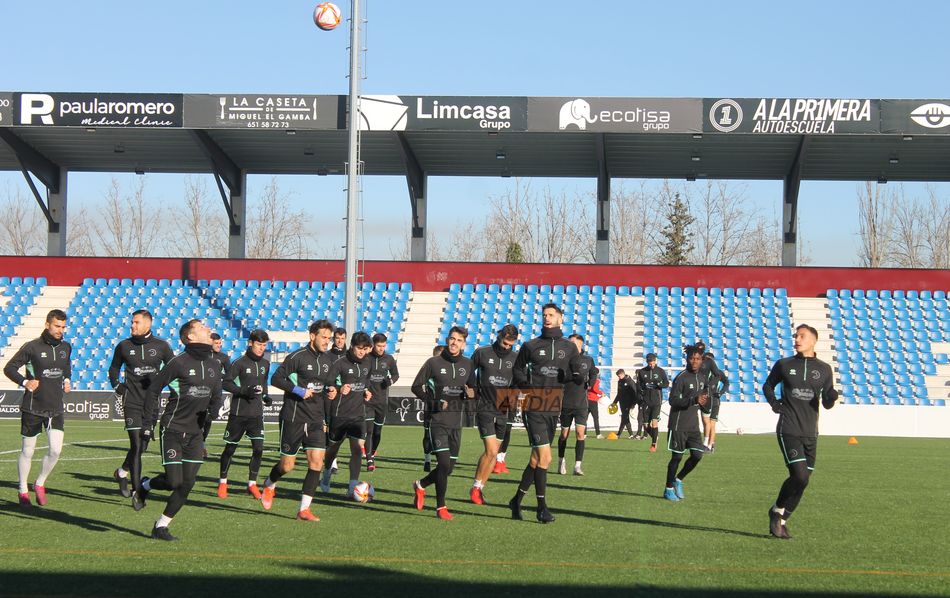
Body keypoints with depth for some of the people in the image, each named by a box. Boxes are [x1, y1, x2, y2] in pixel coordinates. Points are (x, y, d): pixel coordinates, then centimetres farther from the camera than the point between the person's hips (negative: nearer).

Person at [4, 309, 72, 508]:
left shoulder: (66, 348, 7)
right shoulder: (32, 347, -9)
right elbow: (9, 368, -5)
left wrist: (67, 380, 10)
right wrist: (24, 382, -19)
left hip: (56, 408, 4)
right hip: (32, 408, -4)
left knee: (56, 450, -7)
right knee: (27, 451, 6)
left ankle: (40, 484, 17)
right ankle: (23, 490, 23)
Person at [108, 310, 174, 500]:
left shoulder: (161, 346, 3)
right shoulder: (124, 346, 5)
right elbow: (114, 368, 19)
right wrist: (117, 386, 2)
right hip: (132, 402, -2)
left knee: (143, 446, 10)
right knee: (136, 445, -11)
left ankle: (122, 472, 37)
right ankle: (137, 491, -7)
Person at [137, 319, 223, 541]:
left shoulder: (215, 364, 8)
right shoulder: (179, 362, -11)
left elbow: (216, 395, 21)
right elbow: (154, 389, -5)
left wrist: (213, 410, -1)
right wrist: (148, 423, -5)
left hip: (195, 433, 6)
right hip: (173, 429, -6)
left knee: (187, 484, -1)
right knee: (174, 481, -9)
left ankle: (161, 526, 11)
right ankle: (144, 487, 22)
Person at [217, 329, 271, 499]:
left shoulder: (265, 364, 8)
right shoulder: (240, 362, -10)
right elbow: (226, 383, -11)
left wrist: (265, 396, 6)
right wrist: (245, 391, -23)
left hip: (256, 413, 4)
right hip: (238, 413, -4)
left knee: (258, 448, -7)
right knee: (230, 447, 6)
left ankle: (252, 484, 6)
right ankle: (222, 482, 21)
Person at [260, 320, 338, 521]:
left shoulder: (329, 359, 9)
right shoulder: (298, 357, -11)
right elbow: (276, 379, -11)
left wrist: (330, 390, 4)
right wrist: (299, 391, -18)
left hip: (316, 419, 5)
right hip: (293, 418, -5)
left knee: (317, 462, -9)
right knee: (287, 465, 1)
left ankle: (304, 509, -3)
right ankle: (269, 485, 35)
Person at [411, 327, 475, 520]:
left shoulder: (467, 365, 9)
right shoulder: (434, 363, -2)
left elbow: (473, 388, 19)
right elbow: (416, 386, 1)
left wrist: (471, 394, -6)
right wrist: (434, 403, -13)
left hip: (456, 423, 5)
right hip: (437, 422, -5)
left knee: (448, 468, 7)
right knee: (444, 463, -15)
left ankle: (420, 485, 33)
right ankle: (441, 507, -4)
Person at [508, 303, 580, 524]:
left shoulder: (569, 347, 10)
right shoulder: (531, 346, 5)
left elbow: (577, 374, 13)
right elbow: (517, 370, 13)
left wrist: (570, 376, -10)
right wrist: (528, 386, -6)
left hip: (554, 408, 4)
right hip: (534, 407, -4)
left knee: (537, 458, 10)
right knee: (545, 456, -13)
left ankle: (517, 499, 24)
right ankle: (542, 507, -7)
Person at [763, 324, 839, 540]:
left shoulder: (824, 369, 8)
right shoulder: (784, 365, 4)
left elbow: (827, 404, 10)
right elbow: (768, 386, 20)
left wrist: (832, 396, -13)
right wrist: (775, 404, 2)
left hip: (810, 433, 3)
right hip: (789, 431, -3)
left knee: (801, 481, 3)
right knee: (800, 476, -17)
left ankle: (781, 521, 19)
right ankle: (777, 510, 5)